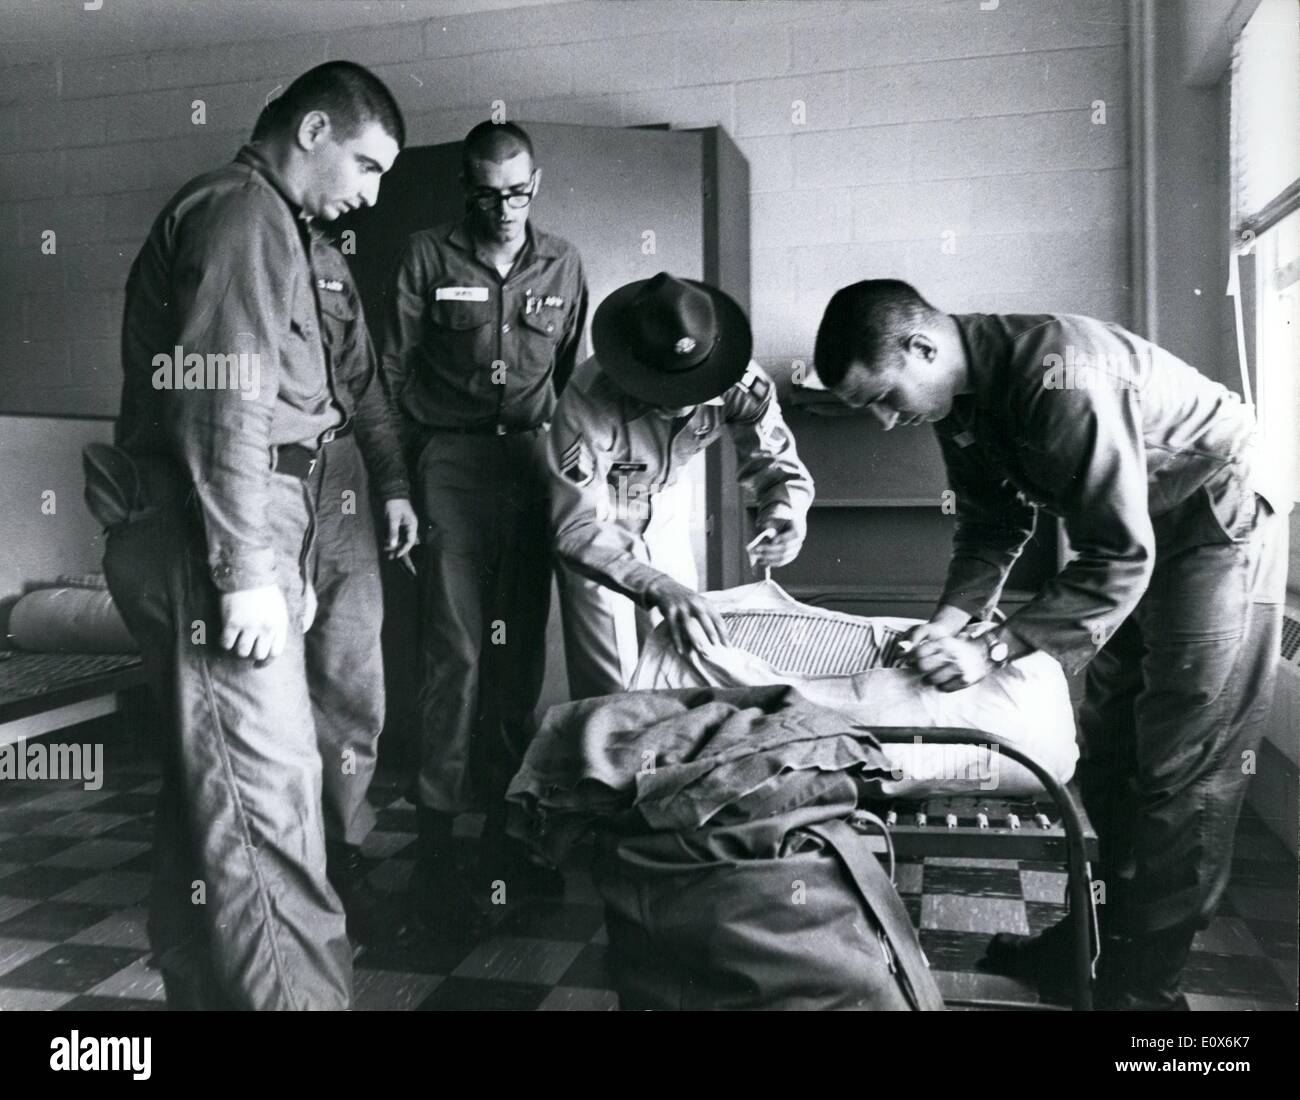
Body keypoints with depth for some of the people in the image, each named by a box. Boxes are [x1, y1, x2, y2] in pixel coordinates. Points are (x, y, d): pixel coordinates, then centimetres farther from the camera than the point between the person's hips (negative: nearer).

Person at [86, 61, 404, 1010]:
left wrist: (280, 557, 25)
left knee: (210, 784, 14)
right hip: (215, 541, -10)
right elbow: (221, 401, -19)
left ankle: (205, 986, 25)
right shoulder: (243, 215, -7)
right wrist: (249, 570, -22)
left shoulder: (273, 226, 25)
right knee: (269, 789, -11)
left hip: (229, 538, 10)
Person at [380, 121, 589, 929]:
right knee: (456, 653, -7)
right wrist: (404, 474, -4)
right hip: (451, 465, -3)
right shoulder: (428, 257, 4)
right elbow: (394, 371, 3)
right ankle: (436, 845, 2)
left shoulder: (564, 265, 13)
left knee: (522, 653, 6)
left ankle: (507, 829, 19)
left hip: (533, 464, 3)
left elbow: (577, 378, 15)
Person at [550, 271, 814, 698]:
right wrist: (658, 588, -54)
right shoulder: (589, 402, -38)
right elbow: (575, 529, -40)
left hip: (665, 510, 4)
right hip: (597, 520, -4)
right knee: (610, 686, -5)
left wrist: (784, 516, -40)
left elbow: (779, 467, -16)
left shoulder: (743, 384, -27)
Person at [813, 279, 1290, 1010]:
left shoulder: (1058, 377, -33)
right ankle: (1098, 941, 23)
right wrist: (949, 623, -12)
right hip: (1135, 532, 9)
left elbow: (1121, 557, -32)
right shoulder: (964, 395, -5)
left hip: (1215, 524, -8)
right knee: (1108, 757, 11)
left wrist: (994, 650, -32)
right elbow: (992, 525, 3)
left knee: (1183, 775, -6)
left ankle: (1139, 987, 4)